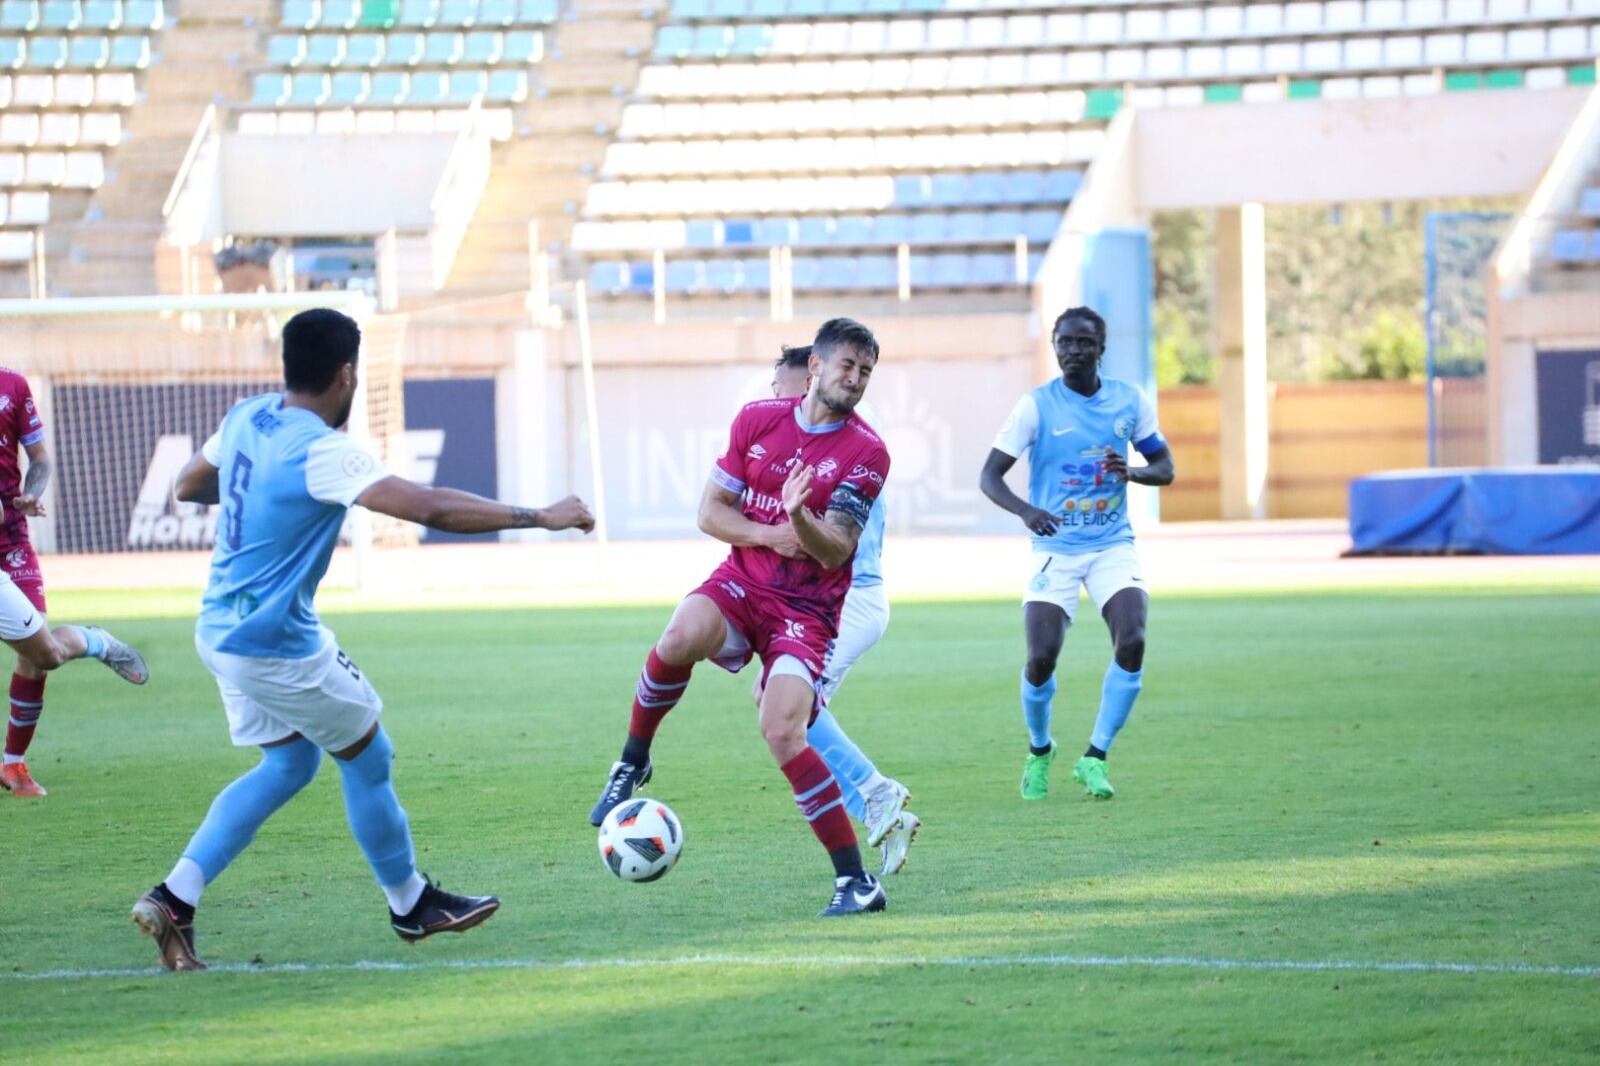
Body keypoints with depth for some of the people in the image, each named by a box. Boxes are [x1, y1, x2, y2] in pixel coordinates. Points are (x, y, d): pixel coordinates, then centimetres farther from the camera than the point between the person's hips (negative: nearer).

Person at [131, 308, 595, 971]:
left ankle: (174, 899, 8)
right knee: (367, 758, 10)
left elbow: (189, 487, 19)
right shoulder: (322, 452, -24)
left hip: (222, 632, 9)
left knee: (288, 764, 18)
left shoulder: (247, 418, 2)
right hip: (278, 645, -9)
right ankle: (412, 905, 26)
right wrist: (541, 517, -23)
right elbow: (431, 507, -29)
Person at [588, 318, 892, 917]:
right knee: (682, 637, -34)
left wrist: (799, 517, -33)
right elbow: (710, 512, 6)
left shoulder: (866, 452, -6)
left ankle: (855, 881, -15)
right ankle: (632, 764, -10)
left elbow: (834, 552, -13)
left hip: (806, 612, -2)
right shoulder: (758, 420, 4)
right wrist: (769, 534, -11)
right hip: (740, 584, 2)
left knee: (781, 731, -23)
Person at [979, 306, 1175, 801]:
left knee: (1132, 643, -19)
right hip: (1055, 547, -2)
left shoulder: (1130, 402, 3)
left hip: (1113, 544, 2)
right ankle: (1039, 751, 19)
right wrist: (1025, 510, -28)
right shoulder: (1037, 405, -6)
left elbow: (1165, 468, 12)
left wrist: (1132, 472, -12)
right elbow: (989, 476, -7)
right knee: (1041, 658, -12)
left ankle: (1095, 757, -6)